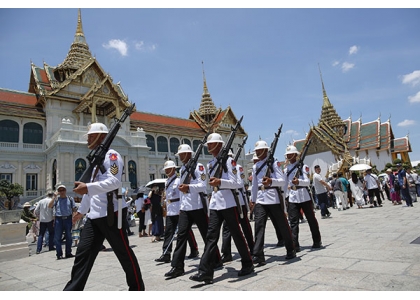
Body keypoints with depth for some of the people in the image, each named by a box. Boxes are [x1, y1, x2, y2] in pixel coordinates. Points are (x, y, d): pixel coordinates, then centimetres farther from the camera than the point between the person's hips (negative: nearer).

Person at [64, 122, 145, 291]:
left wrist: (87, 188, -35)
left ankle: (137, 288, 18)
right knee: (83, 253, 8)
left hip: (111, 213, -9)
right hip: (94, 215, 9)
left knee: (124, 252, 3)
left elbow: (114, 182, -24)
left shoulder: (111, 155, -8)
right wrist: (82, 210, 29)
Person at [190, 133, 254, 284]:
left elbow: (235, 183, -14)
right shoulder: (210, 164, 14)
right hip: (215, 204, 6)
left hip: (229, 203, -6)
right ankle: (205, 271, 1)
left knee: (237, 234, 5)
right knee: (211, 235, 1)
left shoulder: (229, 160, -7)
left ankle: (247, 264, 23)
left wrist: (219, 182, -30)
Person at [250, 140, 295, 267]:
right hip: (260, 198, 5)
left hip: (274, 197, -4)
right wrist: (253, 200, 21)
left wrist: (271, 181, -32)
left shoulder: (274, 163, -4)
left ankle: (290, 250, 27)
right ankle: (258, 255, -9)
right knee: (259, 225, -8)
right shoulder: (255, 166, 14)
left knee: (282, 225, 7)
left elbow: (283, 181, -12)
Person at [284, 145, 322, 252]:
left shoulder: (303, 166, -4)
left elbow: (307, 182, -15)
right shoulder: (286, 169, 10)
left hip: (304, 196, -3)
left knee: (311, 219, 10)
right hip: (292, 198, 4)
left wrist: (298, 181, -34)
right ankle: (295, 246, 1)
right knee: (293, 222, -1)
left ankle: (317, 242, 25)